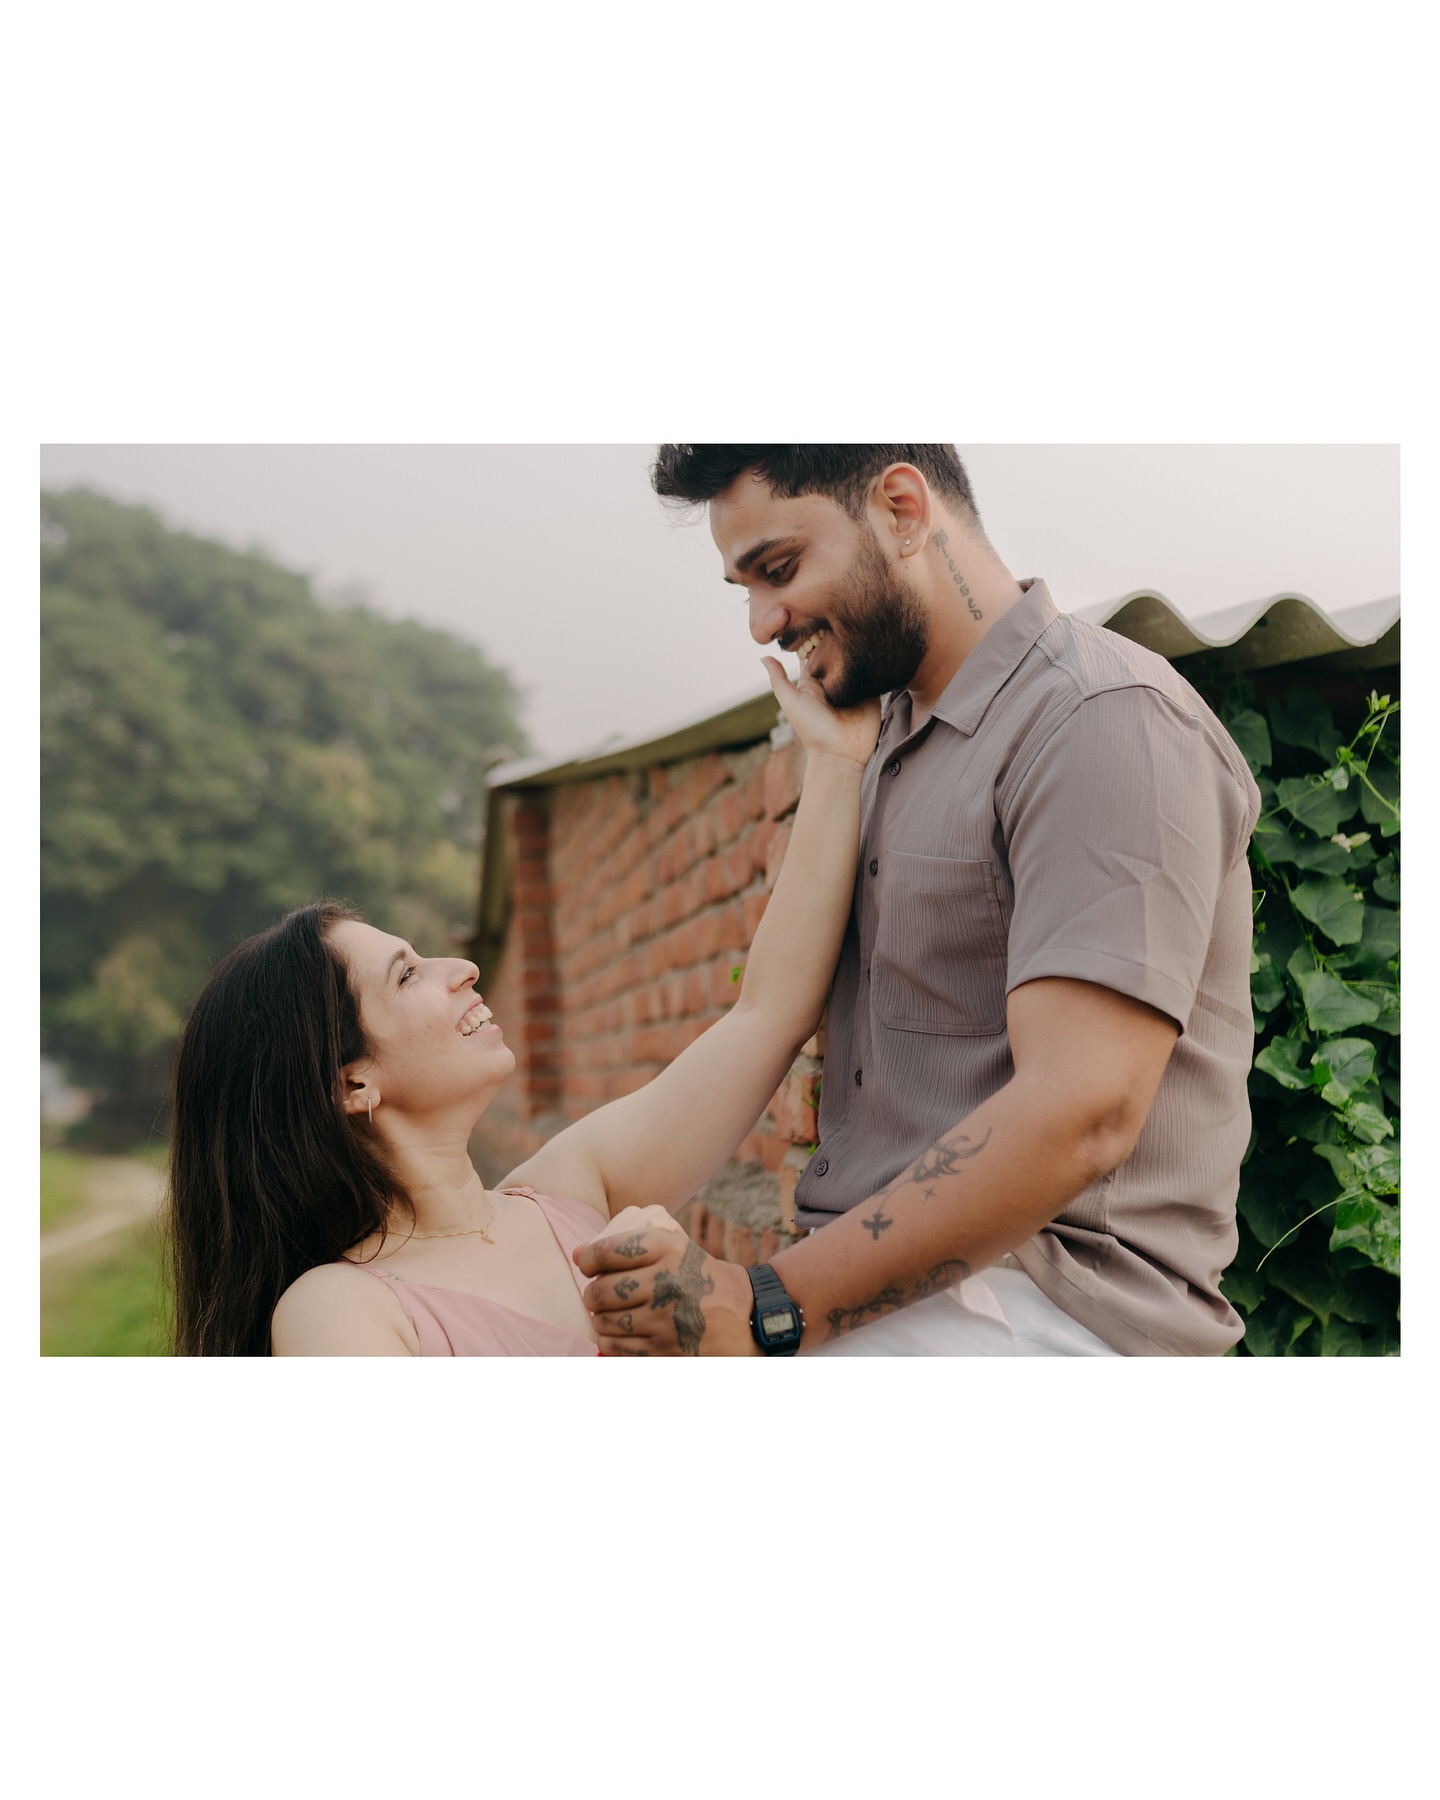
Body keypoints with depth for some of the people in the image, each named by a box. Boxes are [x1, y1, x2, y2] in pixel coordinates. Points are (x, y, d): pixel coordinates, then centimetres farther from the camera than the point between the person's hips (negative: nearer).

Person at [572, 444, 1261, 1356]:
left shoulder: (1104, 717, -11)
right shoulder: (895, 750, 20)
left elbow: (1078, 1113, -21)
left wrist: (772, 1306, -20)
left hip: (1055, 1308, -9)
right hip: (893, 1285, 9)